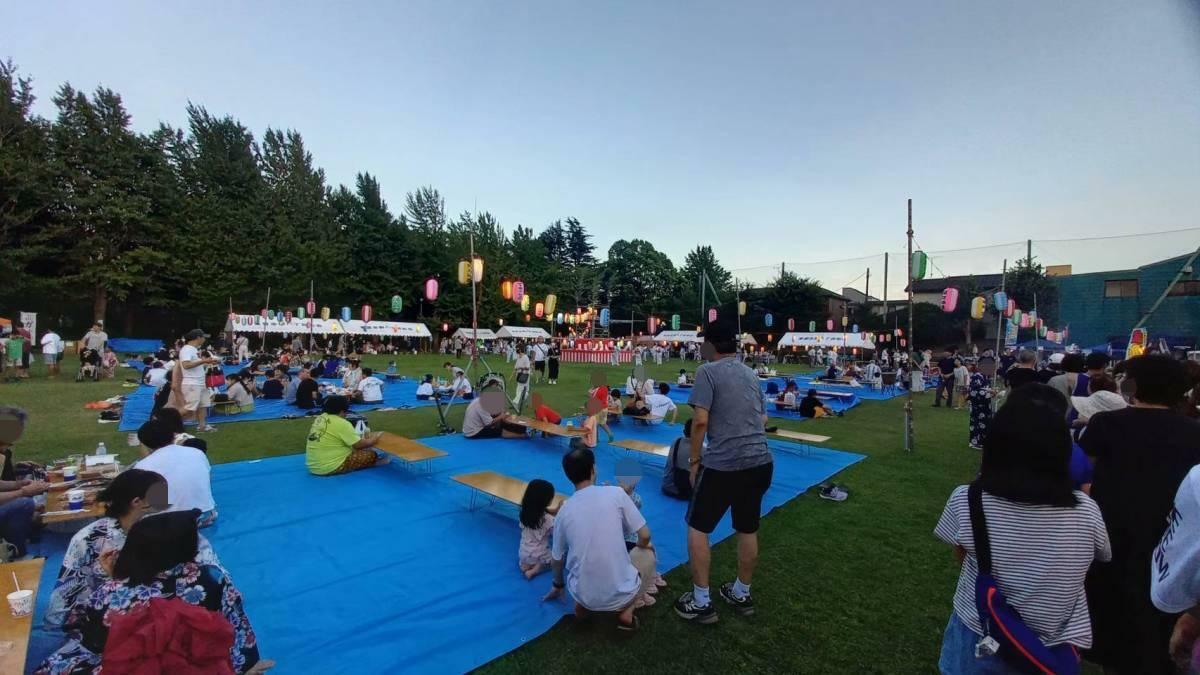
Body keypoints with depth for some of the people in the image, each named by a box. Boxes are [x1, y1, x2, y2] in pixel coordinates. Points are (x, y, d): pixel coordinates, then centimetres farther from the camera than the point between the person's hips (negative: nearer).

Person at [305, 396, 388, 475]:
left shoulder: (320, 418, 7)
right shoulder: (341, 423, -17)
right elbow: (359, 445, -12)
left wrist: (363, 438, 18)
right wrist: (375, 437, 5)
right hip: (330, 467, -9)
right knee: (371, 455, 1)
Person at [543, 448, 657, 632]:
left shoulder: (563, 511, -1)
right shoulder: (616, 493, -10)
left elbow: (556, 561, 13)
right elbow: (645, 536, -4)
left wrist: (557, 586, 34)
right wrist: (639, 546, 21)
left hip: (583, 595, 4)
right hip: (620, 594, -3)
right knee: (648, 552, 26)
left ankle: (583, 606, 15)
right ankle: (626, 612, 9)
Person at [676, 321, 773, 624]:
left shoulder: (708, 371, -8)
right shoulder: (750, 374, 13)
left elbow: (700, 421, -16)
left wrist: (694, 460, -7)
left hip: (723, 464, -7)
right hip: (761, 461, 7)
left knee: (697, 528, 10)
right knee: (748, 530, 20)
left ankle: (701, 603, 17)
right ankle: (742, 595, 36)